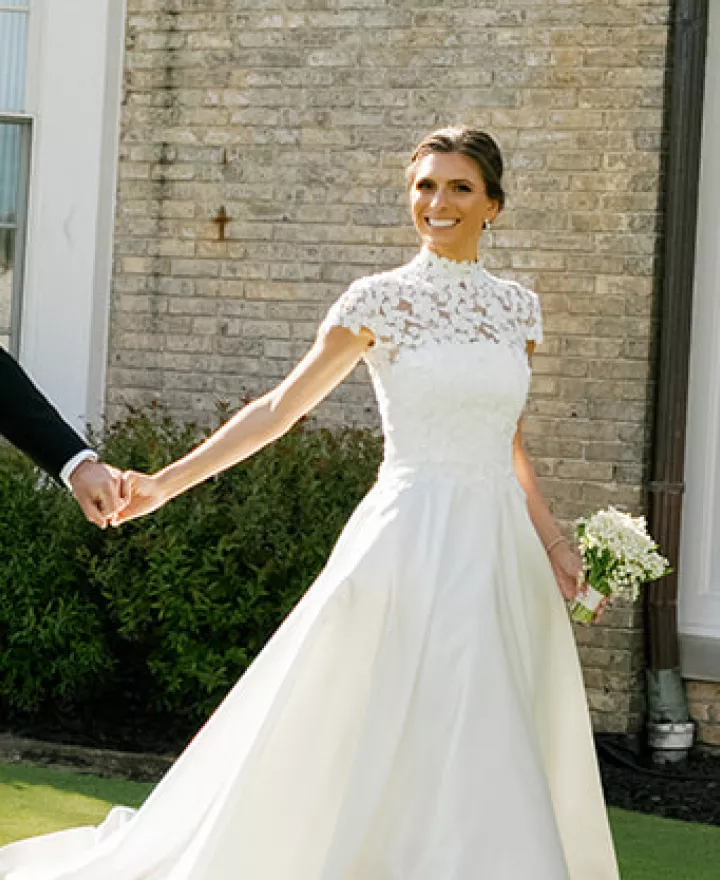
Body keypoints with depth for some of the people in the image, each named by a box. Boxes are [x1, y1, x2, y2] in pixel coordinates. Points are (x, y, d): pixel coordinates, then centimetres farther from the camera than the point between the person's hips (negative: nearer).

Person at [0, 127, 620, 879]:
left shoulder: (518, 308, 10)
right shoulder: (381, 300, -2)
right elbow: (280, 407, -1)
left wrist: (551, 537, 13)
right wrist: (167, 482, -6)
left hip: (501, 552, 5)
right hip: (412, 541, -4)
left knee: (493, 756, 7)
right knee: (387, 749, -4)